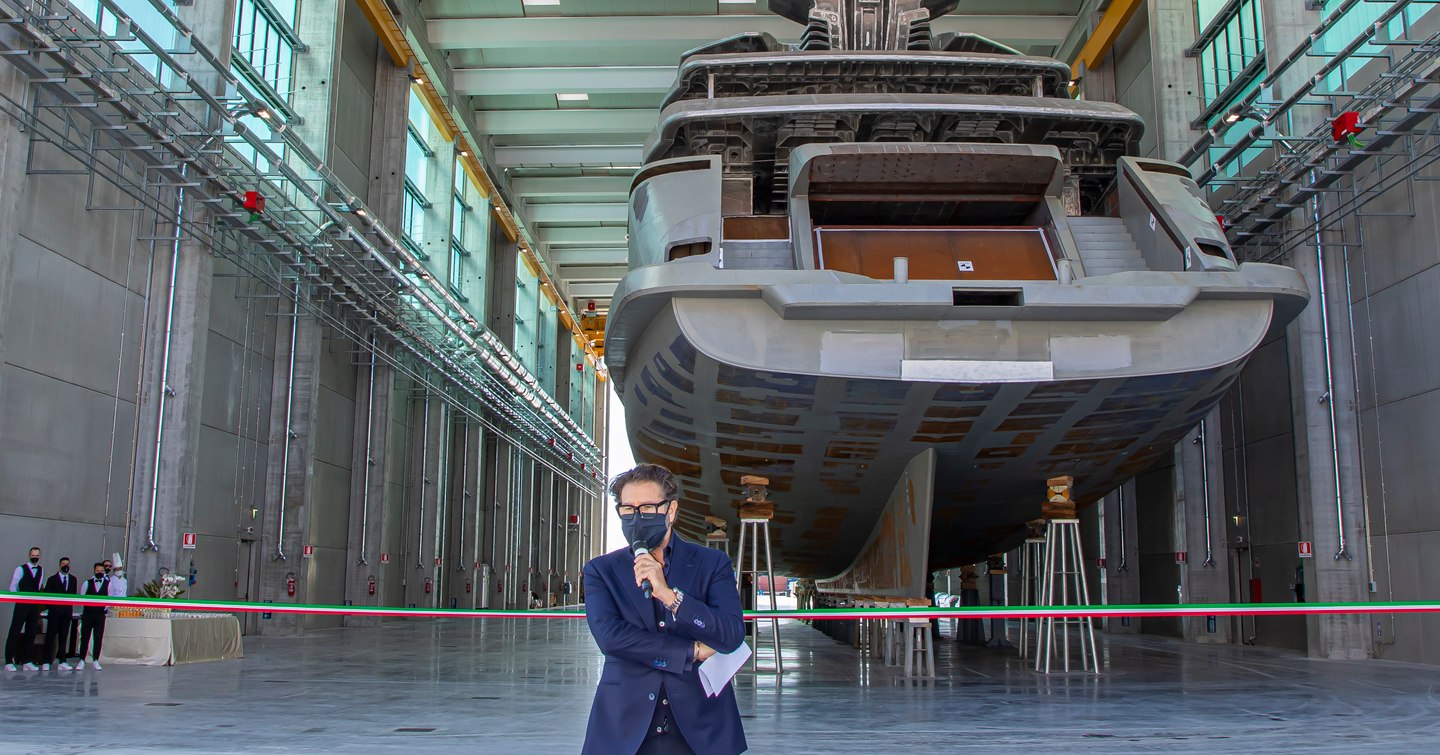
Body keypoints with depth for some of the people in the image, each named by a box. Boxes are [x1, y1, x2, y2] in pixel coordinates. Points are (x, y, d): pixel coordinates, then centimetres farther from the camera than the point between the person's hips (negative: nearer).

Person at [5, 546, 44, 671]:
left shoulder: (41, 570, 11)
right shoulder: (20, 569, -2)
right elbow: (12, 587, -1)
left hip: (35, 605, 4)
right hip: (22, 605, -4)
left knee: (31, 633, 6)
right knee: (14, 633, -5)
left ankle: (26, 662, 13)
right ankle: (9, 662, -2)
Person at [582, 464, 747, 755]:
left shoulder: (712, 564, 3)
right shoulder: (601, 570, 4)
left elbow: (732, 635, -10)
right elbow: (608, 636, -12)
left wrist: (668, 594, -21)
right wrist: (694, 651, -11)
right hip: (624, 729, 0)